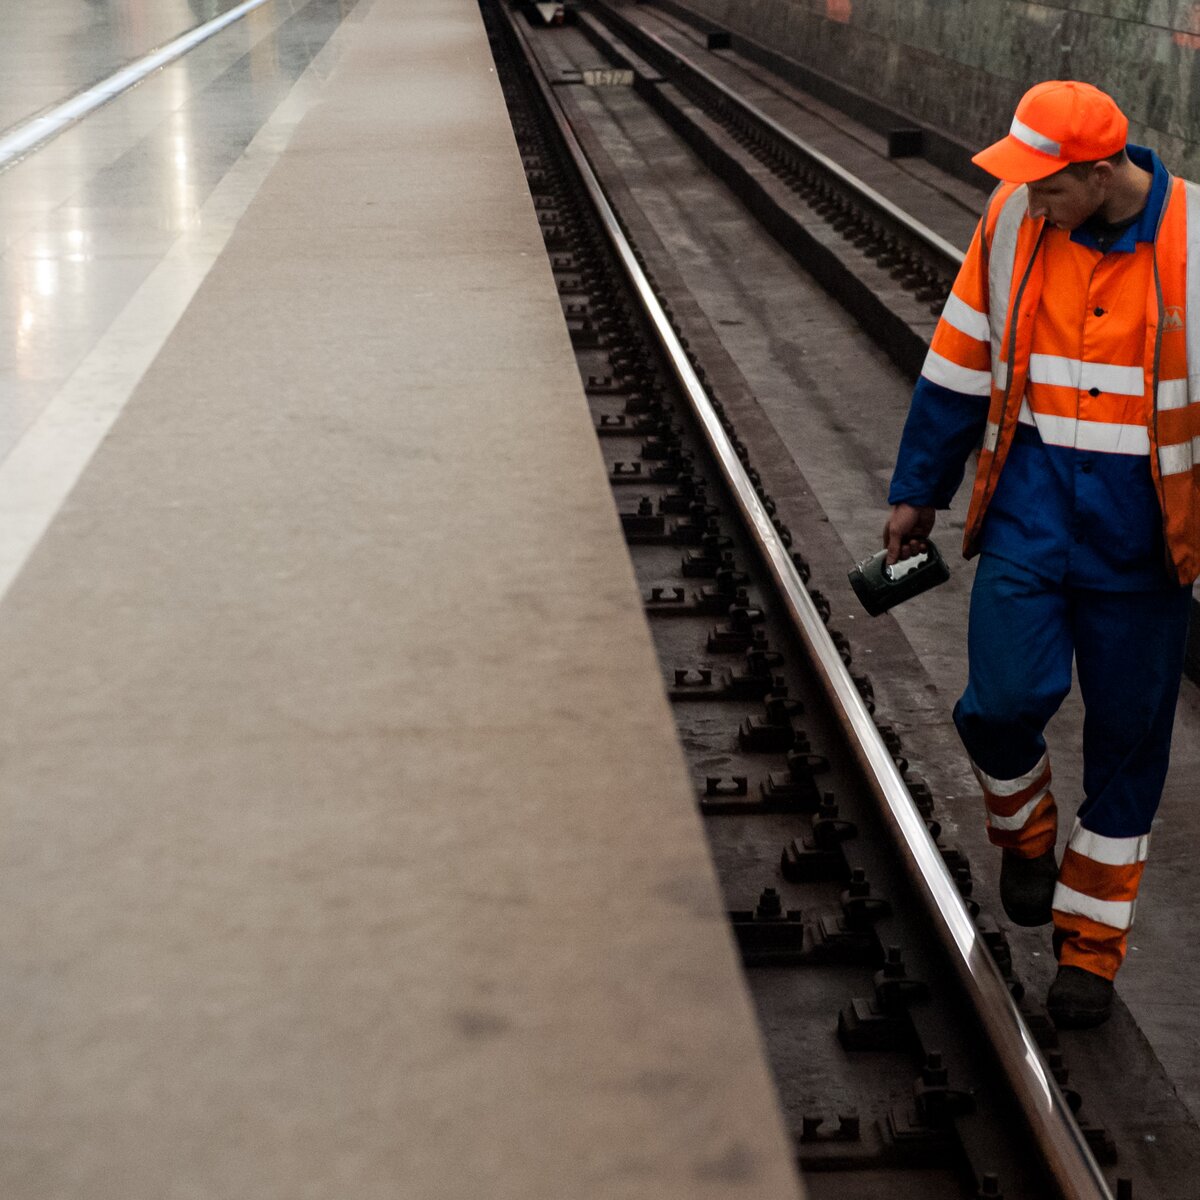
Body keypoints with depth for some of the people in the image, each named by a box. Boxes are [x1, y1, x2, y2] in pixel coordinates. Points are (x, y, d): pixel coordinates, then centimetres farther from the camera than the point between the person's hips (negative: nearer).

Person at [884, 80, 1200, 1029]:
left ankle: (1091, 943, 24)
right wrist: (919, 490, 13)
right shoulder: (1012, 221, -4)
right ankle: (1026, 835, 22)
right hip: (1031, 509, 2)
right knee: (1004, 702, -13)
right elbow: (959, 363, 8)